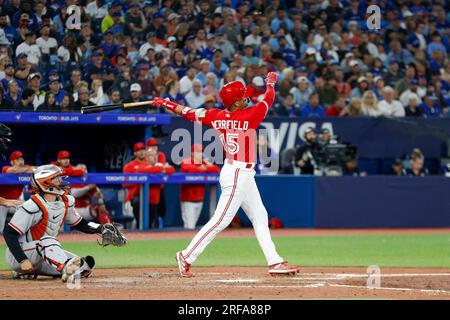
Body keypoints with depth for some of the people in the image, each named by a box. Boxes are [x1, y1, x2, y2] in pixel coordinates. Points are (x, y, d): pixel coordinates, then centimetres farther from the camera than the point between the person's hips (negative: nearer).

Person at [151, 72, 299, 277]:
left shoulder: (217, 117, 0)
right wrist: (270, 83, 17)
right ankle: (187, 257, -4)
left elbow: (189, 113, 6)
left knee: (260, 217, 13)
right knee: (221, 220, -7)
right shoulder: (248, 117, -17)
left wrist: (166, 104, 18)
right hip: (238, 174, -9)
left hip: (244, 174, 9)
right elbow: (268, 100, -3)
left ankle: (274, 262, 15)